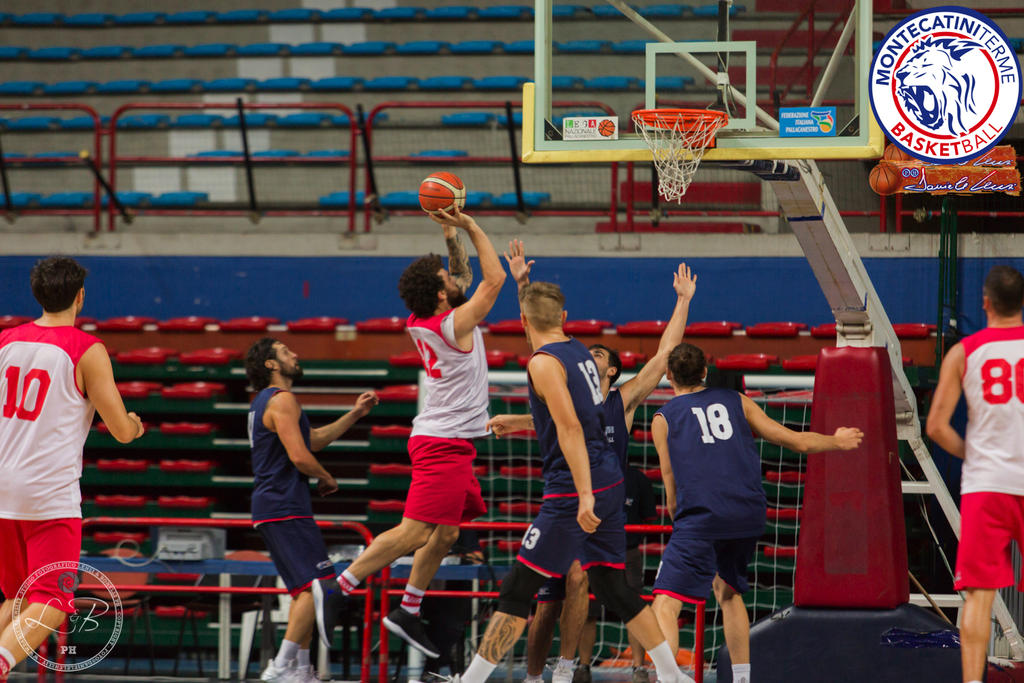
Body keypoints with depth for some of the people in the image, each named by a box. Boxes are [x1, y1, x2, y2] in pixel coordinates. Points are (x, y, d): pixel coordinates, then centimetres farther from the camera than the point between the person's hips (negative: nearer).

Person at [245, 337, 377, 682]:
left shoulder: (265, 402, 22)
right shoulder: (282, 400, -11)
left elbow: (313, 439, 28)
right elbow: (300, 456, -20)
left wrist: (355, 414, 23)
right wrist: (327, 478, -1)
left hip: (270, 508, 11)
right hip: (285, 507, -11)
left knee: (304, 591, 14)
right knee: (316, 586, -14)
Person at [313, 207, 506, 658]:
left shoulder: (420, 322, 6)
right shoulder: (455, 325, -18)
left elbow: (464, 276, 22)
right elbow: (494, 278, -13)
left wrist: (451, 232, 9)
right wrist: (469, 226, -9)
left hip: (444, 441, 10)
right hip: (444, 443, -10)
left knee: (445, 533, 14)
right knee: (415, 532, -12)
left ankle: (407, 611, 17)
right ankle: (337, 590, -14)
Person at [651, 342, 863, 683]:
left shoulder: (664, 418, 11)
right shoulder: (736, 401, 18)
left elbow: (672, 492, 11)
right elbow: (796, 441, 23)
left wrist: (680, 525, 26)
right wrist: (837, 441, 41)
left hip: (701, 517, -4)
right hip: (749, 514, 4)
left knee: (666, 603, -7)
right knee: (728, 590, 27)